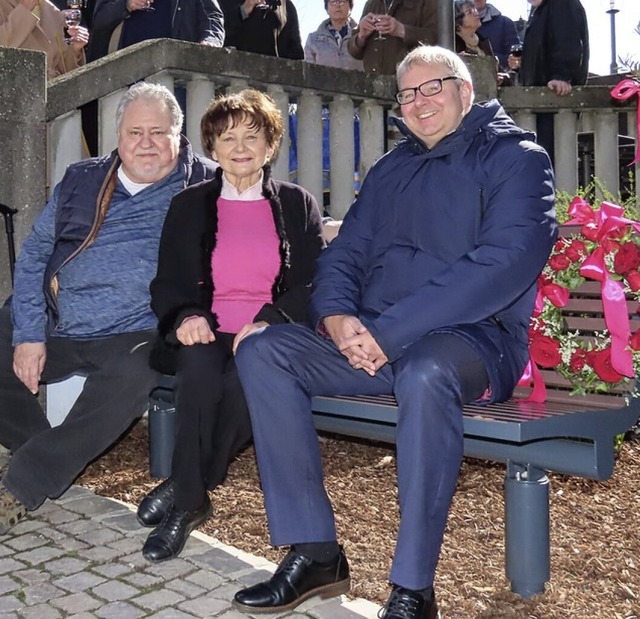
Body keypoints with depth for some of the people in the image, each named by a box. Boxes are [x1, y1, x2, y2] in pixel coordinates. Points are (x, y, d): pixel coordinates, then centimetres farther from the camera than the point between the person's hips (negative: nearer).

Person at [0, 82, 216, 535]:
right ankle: (49, 457, 10)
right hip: (56, 328, 5)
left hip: (133, 336, -4)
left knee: (134, 373, -34)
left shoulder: (204, 185, 4)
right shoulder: (81, 180, 13)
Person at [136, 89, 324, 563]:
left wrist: (268, 322, -16)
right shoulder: (189, 206, 15)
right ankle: (192, 499, -20)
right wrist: (186, 316, -14)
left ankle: (185, 492, -17)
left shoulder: (298, 204, 12)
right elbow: (168, 283, 10)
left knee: (245, 377, -34)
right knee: (199, 369, -34)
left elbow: (313, 283, 2)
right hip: (209, 334, 1)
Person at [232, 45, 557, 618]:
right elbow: (344, 253, 16)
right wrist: (337, 316, -10)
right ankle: (315, 553, -12)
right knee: (261, 352, -13)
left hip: (475, 338, -6)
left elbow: (504, 262, -16)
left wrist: (389, 330, -22)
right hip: (374, 339, 6)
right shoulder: (392, 169, 21)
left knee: (424, 373, -40)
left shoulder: (515, 157, 0)